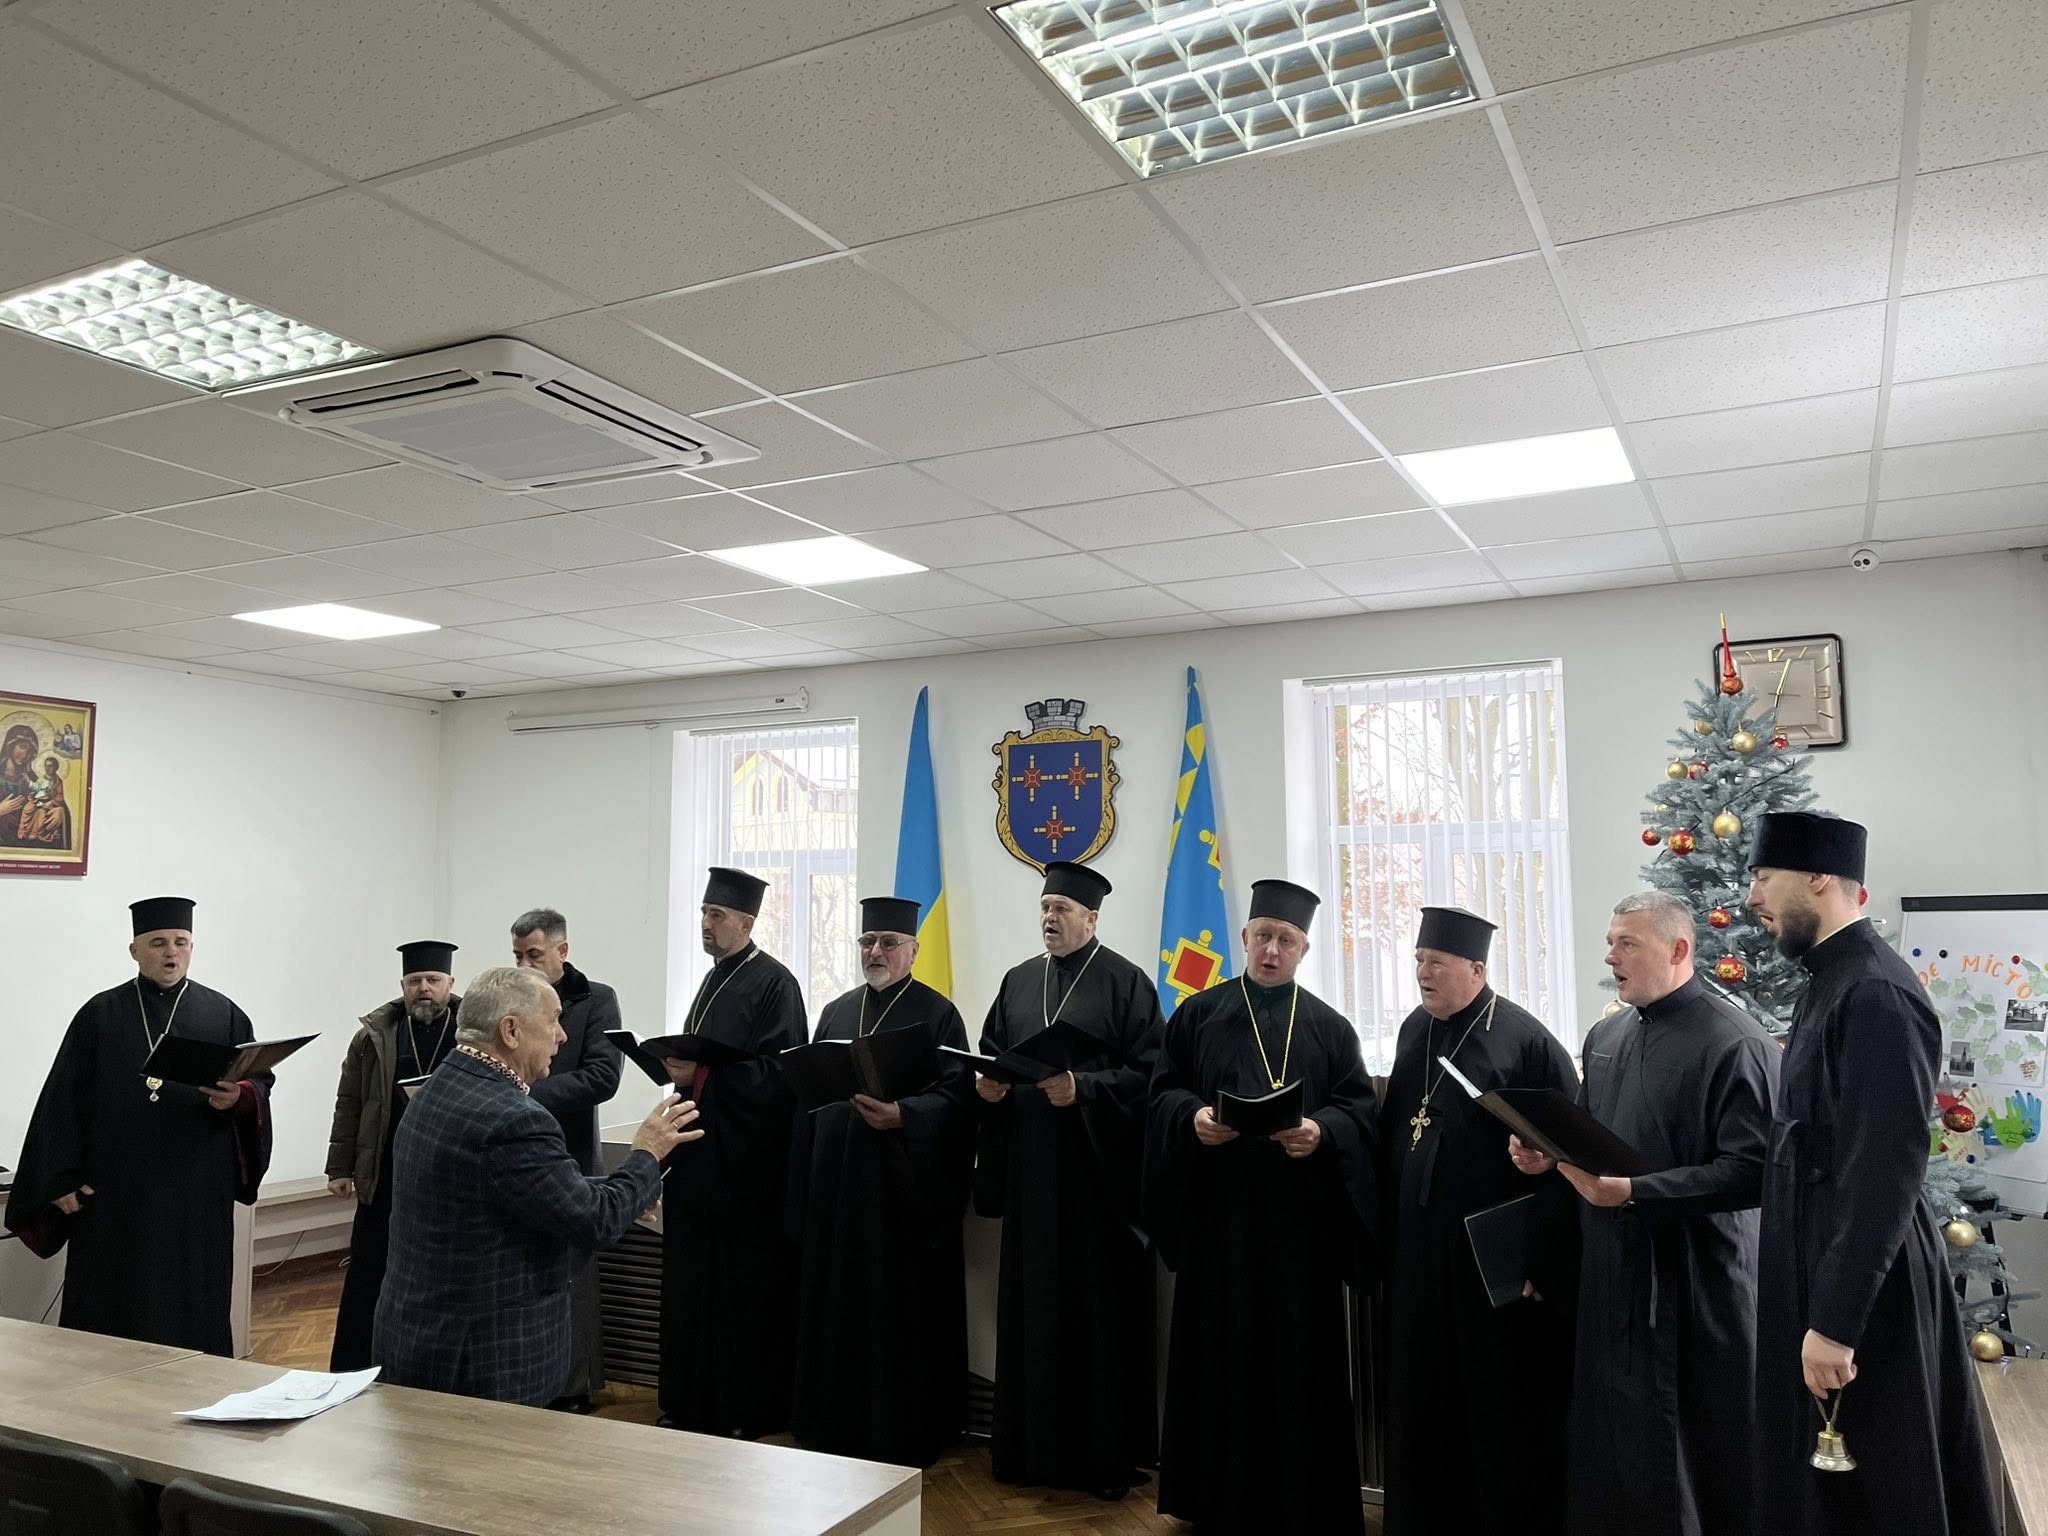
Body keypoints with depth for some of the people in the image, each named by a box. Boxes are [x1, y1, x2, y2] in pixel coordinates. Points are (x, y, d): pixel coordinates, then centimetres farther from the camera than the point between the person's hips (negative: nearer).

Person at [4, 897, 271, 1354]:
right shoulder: (100, 1015, 6)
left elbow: (261, 1081, 4)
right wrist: (61, 1178, -3)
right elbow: (62, 1101, 4)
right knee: (110, 1309, 3)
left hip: (196, 1192, 0)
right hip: (114, 1192, 0)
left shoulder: (224, 1015, 6)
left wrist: (239, 1098, -19)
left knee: (192, 1308, 4)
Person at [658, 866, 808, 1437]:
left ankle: (746, 1412, 11)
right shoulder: (714, 979, 14)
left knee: (744, 1291, 0)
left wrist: (700, 1075, -21)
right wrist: (676, 1065, 2)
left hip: (745, 1164, -8)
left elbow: (778, 1073, -18)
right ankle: (689, 1404, 23)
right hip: (700, 1157, 8)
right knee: (691, 1287, 12)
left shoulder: (773, 983, -11)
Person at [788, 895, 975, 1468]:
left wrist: (901, 1116, -28)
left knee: (900, 1312, 2)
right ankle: (835, 1421, 25)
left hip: (903, 1188, -5)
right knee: (835, 1306, 11)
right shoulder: (835, 1012, 13)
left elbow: (957, 1096, -11)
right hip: (835, 1182, 5)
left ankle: (902, 1432, 15)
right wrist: (803, 1181, 8)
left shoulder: (937, 1014, -4)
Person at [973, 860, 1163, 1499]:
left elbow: (1147, 1072, -11)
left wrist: (1082, 1088, -22)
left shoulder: (1125, 982, -4)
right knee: (1031, 1307, 10)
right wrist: (987, 1084, -5)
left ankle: (1107, 1452, 14)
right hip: (1029, 1168, 5)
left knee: (1101, 1310, 1)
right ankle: (1031, 1445, 22)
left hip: (1097, 1169, -5)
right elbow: (990, 1058, 16)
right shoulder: (1017, 982, 12)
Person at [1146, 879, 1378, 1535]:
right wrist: (1192, 1117, -17)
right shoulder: (1198, 1014, 6)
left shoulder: (1329, 1026, 6)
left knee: (1299, 1353, 4)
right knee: (1220, 1351, 6)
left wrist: (1321, 1131, -17)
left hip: (1299, 1215, 0)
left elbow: (1362, 1109, 2)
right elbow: (1162, 1092, 4)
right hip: (1217, 1211, 0)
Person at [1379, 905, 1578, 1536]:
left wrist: (1540, 1257, -15)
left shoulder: (1525, 1040, -14)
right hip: (1418, 1250, 6)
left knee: (1502, 1409, 7)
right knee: (1422, 1401, 15)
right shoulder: (1413, 1030, 7)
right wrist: (1389, 1222, 13)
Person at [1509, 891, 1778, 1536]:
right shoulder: (1605, 1038, 11)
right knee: (1611, 1456, 15)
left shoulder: (1735, 1043, -13)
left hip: (1694, 1288, -7)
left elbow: (1751, 1171, -21)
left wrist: (1633, 1192, -25)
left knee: (1692, 1464, 6)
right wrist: (1547, 1153, 2)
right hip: (1609, 1277, 7)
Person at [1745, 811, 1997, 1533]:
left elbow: (1887, 1172, -26)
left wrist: (1835, 1320, -25)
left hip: (1861, 1285, -9)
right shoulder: (1831, 981, 9)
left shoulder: (1874, 993, -22)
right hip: (1821, 1265, 9)